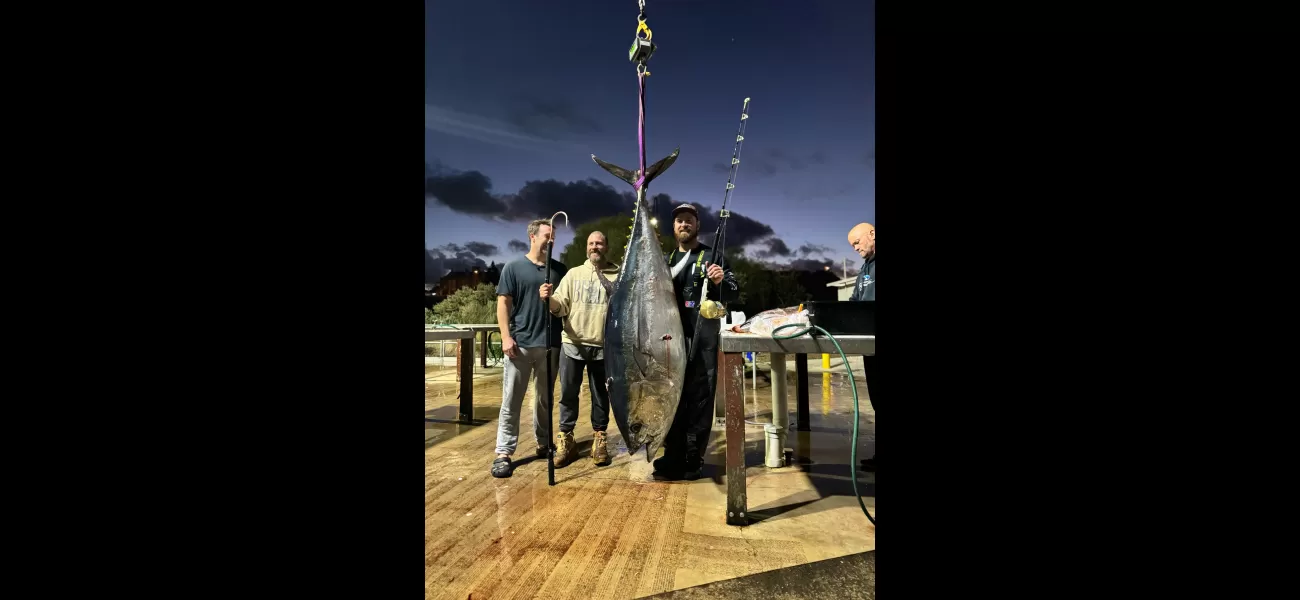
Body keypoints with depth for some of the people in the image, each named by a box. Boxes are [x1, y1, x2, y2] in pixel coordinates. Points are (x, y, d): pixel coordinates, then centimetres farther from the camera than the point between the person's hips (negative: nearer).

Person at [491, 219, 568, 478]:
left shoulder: (560, 269, 10)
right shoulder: (514, 267, 3)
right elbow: (503, 303, -1)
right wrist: (506, 337, -10)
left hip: (551, 344, 3)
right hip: (520, 343, -3)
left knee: (546, 398, 13)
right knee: (511, 401, 0)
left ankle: (543, 443, 26)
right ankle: (504, 453, 6)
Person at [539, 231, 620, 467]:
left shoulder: (617, 276, 4)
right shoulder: (574, 274, 8)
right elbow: (561, 307, 1)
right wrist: (549, 299, -21)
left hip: (603, 346, -1)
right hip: (573, 344, 1)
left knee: (600, 394, 11)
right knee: (568, 393, 7)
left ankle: (599, 438, 24)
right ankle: (565, 439, 20)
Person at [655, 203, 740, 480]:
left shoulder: (712, 257, 6)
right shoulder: (667, 260, 19)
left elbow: (734, 293, 2)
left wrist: (721, 282, -18)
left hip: (703, 339, -4)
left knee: (699, 399, -3)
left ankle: (692, 460, 5)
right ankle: (673, 456, 18)